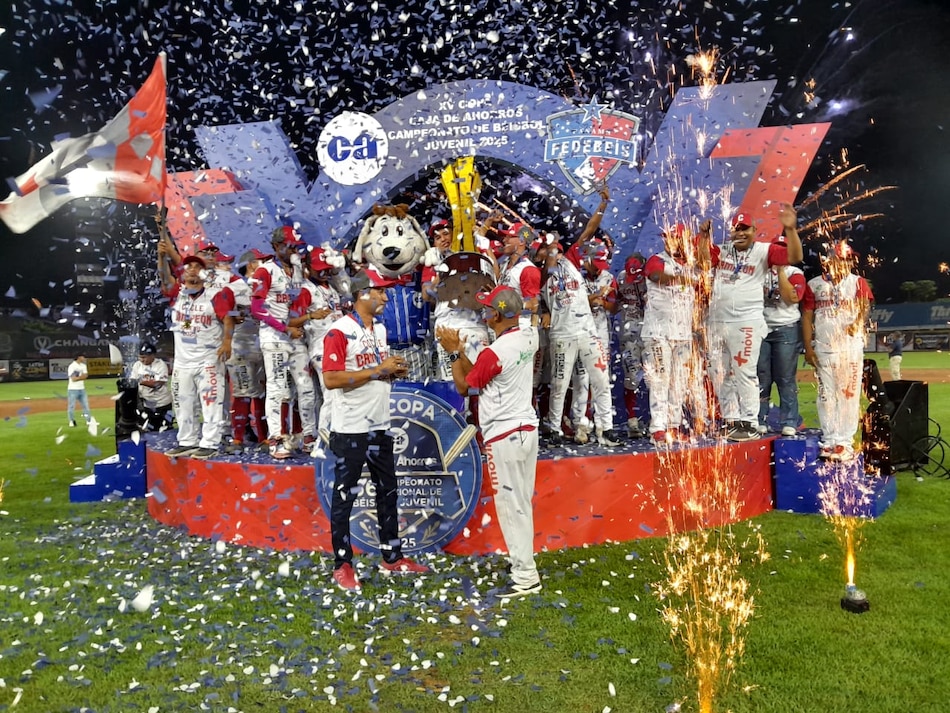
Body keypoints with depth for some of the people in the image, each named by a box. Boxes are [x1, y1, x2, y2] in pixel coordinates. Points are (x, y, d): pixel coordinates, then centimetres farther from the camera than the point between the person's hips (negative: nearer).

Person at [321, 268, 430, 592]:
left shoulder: (380, 328, 12)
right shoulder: (340, 331, -14)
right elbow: (331, 380, -22)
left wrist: (395, 371, -2)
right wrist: (378, 370, -21)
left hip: (379, 426, 8)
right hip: (350, 429, -8)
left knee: (388, 492, 16)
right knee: (344, 497, 4)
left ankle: (392, 558, 29)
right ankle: (342, 565, 18)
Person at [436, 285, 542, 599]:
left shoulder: (493, 353, -21)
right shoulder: (528, 338, 4)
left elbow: (463, 387, -5)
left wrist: (454, 353, 3)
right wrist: (460, 350, 10)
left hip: (504, 436, -9)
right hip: (527, 428, 9)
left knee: (510, 504, -2)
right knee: (522, 501, 19)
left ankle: (526, 577, 5)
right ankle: (523, 558, 34)